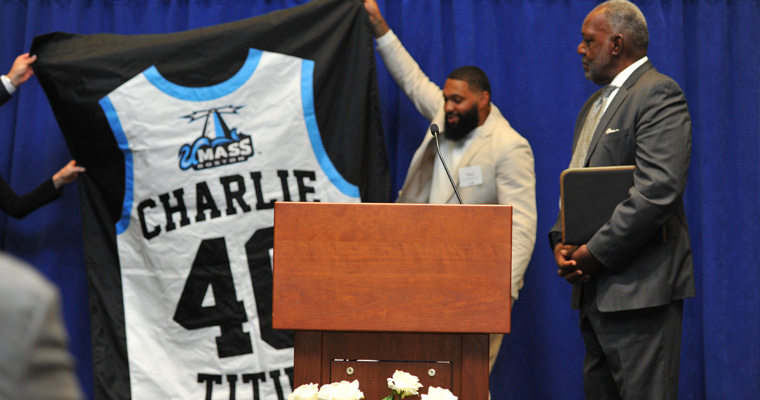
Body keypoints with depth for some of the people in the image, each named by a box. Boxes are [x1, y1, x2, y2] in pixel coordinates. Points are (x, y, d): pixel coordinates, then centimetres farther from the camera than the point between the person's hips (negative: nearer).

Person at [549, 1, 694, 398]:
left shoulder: (659, 94, -11)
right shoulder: (594, 104, 21)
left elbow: (658, 189, -22)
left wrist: (595, 253, -19)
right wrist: (561, 241, 3)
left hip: (639, 286, -10)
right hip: (596, 288, 10)